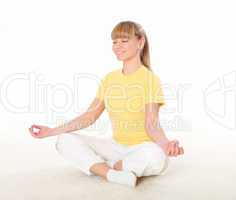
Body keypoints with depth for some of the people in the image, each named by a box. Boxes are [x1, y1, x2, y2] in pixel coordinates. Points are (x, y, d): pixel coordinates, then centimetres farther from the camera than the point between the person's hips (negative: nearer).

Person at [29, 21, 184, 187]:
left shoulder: (150, 79, -9)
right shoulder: (109, 78, 6)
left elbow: (152, 125, -18)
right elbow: (90, 116, 5)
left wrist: (165, 144, -40)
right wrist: (52, 131, 0)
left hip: (143, 150, -4)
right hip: (117, 147, 4)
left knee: (155, 155, -38)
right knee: (65, 140, -11)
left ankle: (97, 166, -15)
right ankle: (112, 174, -26)